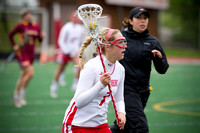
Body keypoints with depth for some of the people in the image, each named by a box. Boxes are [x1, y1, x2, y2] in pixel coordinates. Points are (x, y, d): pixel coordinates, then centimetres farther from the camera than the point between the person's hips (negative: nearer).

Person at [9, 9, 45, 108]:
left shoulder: (36, 26, 7)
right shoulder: (20, 26, -7)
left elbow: (40, 40, 12)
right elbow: (10, 35, 4)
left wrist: (41, 36, -9)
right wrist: (14, 45, -4)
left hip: (31, 53, 6)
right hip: (22, 53, -6)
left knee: (23, 76, 11)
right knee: (30, 73, -20)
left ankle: (16, 95, 24)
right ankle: (22, 91, -4)